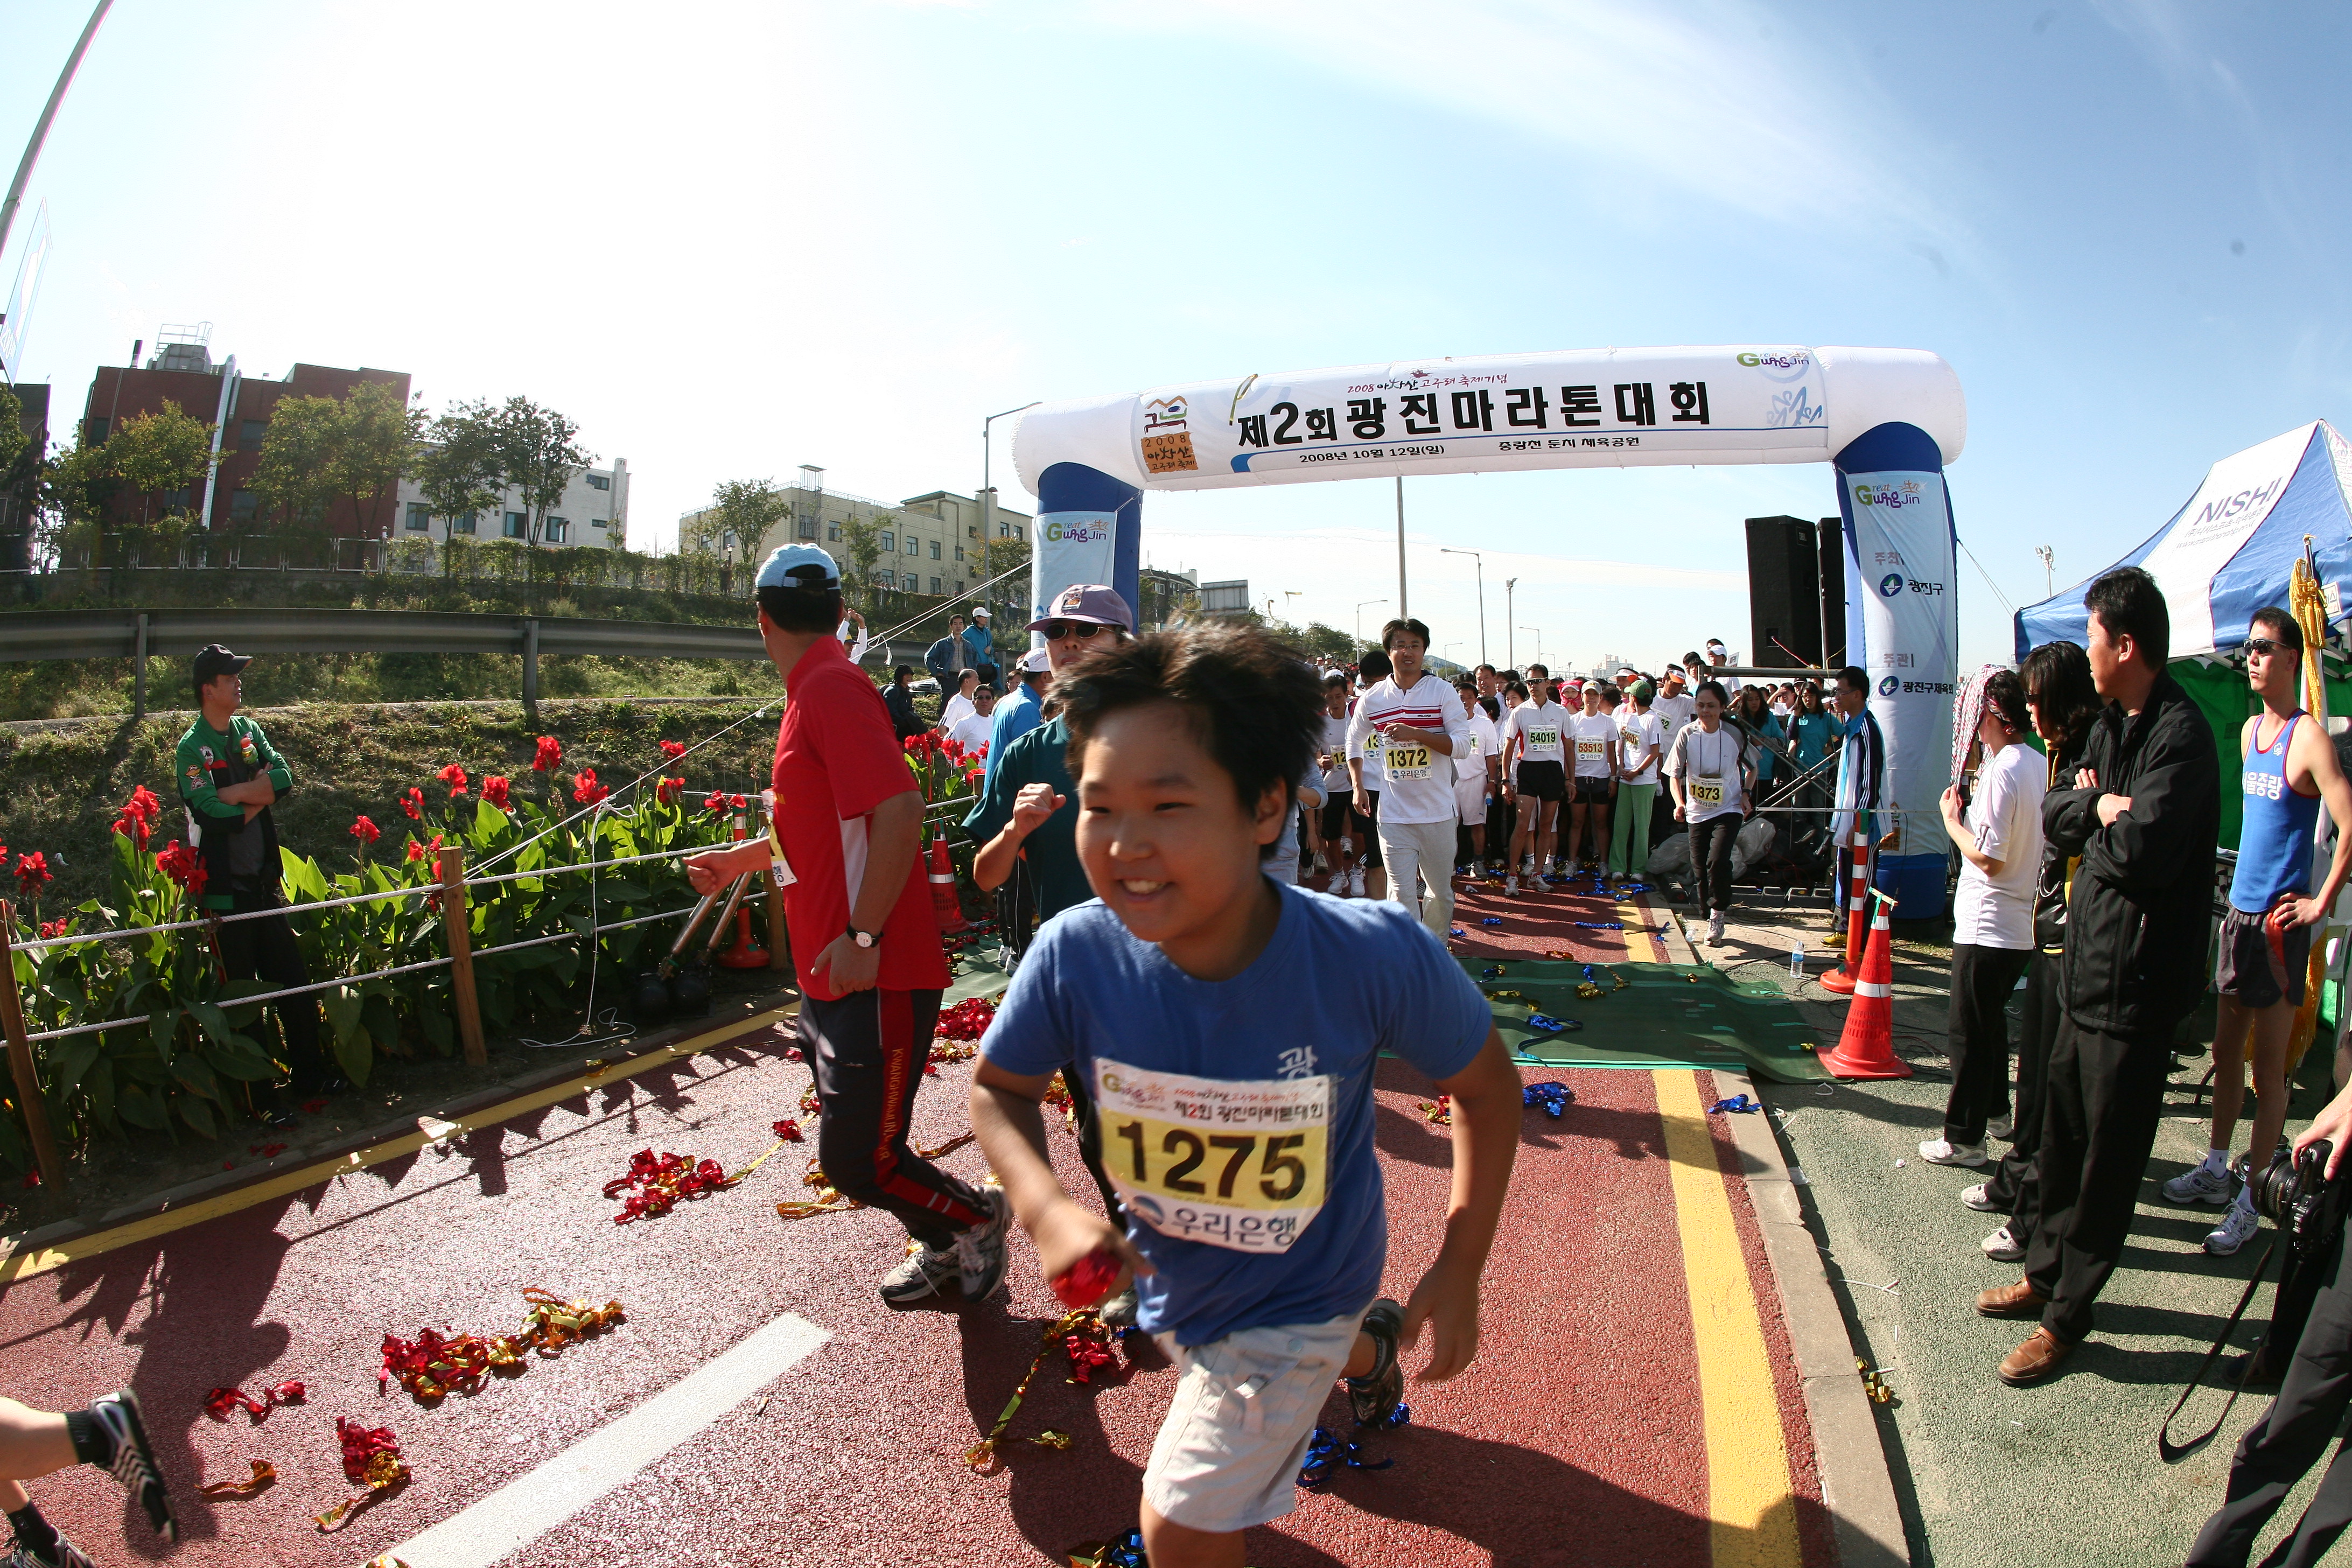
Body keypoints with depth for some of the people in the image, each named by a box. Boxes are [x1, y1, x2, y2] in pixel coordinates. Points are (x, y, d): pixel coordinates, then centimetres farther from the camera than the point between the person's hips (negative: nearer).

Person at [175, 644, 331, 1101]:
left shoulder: (249, 730, 9)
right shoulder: (191, 748, -10)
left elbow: (284, 779, -4)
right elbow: (213, 815, -20)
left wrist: (234, 793, -16)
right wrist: (256, 796, -6)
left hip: (265, 878, 6)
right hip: (226, 887, -6)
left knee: (294, 980, 11)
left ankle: (311, 1074, 23)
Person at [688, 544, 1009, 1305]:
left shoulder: (831, 687, -16)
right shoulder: (814, 691, 14)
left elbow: (899, 810, -26)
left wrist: (863, 936, -25)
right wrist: (739, 858, 29)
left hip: (877, 978, -10)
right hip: (835, 977, 10)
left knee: (856, 1161, -2)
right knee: (852, 1145, 19)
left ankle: (978, 1216, 23)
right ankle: (944, 1245, 38)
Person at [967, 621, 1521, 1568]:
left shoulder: (1372, 957, -34)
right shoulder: (1074, 957, -28)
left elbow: (1486, 1086, -14)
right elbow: (999, 1089, -9)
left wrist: (1460, 1269, -15)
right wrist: (1045, 1209, -26)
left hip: (1298, 1295, -4)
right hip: (1169, 1281, 4)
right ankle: (1369, 1343, 67)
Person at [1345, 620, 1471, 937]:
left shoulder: (1442, 691, -2)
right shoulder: (1372, 699, 4)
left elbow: (1462, 742, -8)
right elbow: (1354, 741, 20)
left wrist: (1415, 733, -19)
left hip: (1438, 812, 0)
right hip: (1394, 814, 0)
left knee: (1441, 892, 11)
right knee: (1402, 893, -4)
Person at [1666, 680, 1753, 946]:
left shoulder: (1734, 735, -7)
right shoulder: (1687, 734, -6)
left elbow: (1751, 767, 10)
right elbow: (1674, 774, -3)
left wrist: (1746, 794, -5)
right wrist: (1679, 803, -18)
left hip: (1729, 811, -2)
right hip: (1697, 812, 2)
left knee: (1717, 860, -21)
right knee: (1700, 868, 7)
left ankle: (1717, 913, -5)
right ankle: (1711, 919, 25)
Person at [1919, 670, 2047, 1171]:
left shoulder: (2001, 772, -21)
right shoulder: (2038, 764, 8)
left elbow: (1989, 858, -22)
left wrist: (1952, 821, -10)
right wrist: (1972, 809, 10)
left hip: (1987, 926, -10)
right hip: (2022, 926, 10)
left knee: (1967, 1031, -1)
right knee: (1992, 1021, 24)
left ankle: (1964, 1137, 6)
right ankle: (1996, 1108, 38)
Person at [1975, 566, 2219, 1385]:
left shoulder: (2180, 735, -20)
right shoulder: (2112, 724, 10)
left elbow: (2140, 854, -29)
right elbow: (2056, 815, 11)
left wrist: (2098, 820, -8)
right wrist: (2098, 808, -10)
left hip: (2137, 981, -9)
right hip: (2090, 963, 9)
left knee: (2107, 1153, 4)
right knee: (2062, 1134, 20)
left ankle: (2065, 1316, 16)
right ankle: (2046, 1272, 37)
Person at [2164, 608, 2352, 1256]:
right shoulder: (2250, 730, 11)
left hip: (2279, 920, -7)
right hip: (2238, 910, 8)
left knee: (2268, 1068, 1)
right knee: (2226, 1052, 16)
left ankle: (2250, 1200, 8)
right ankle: (2215, 1169, 29)